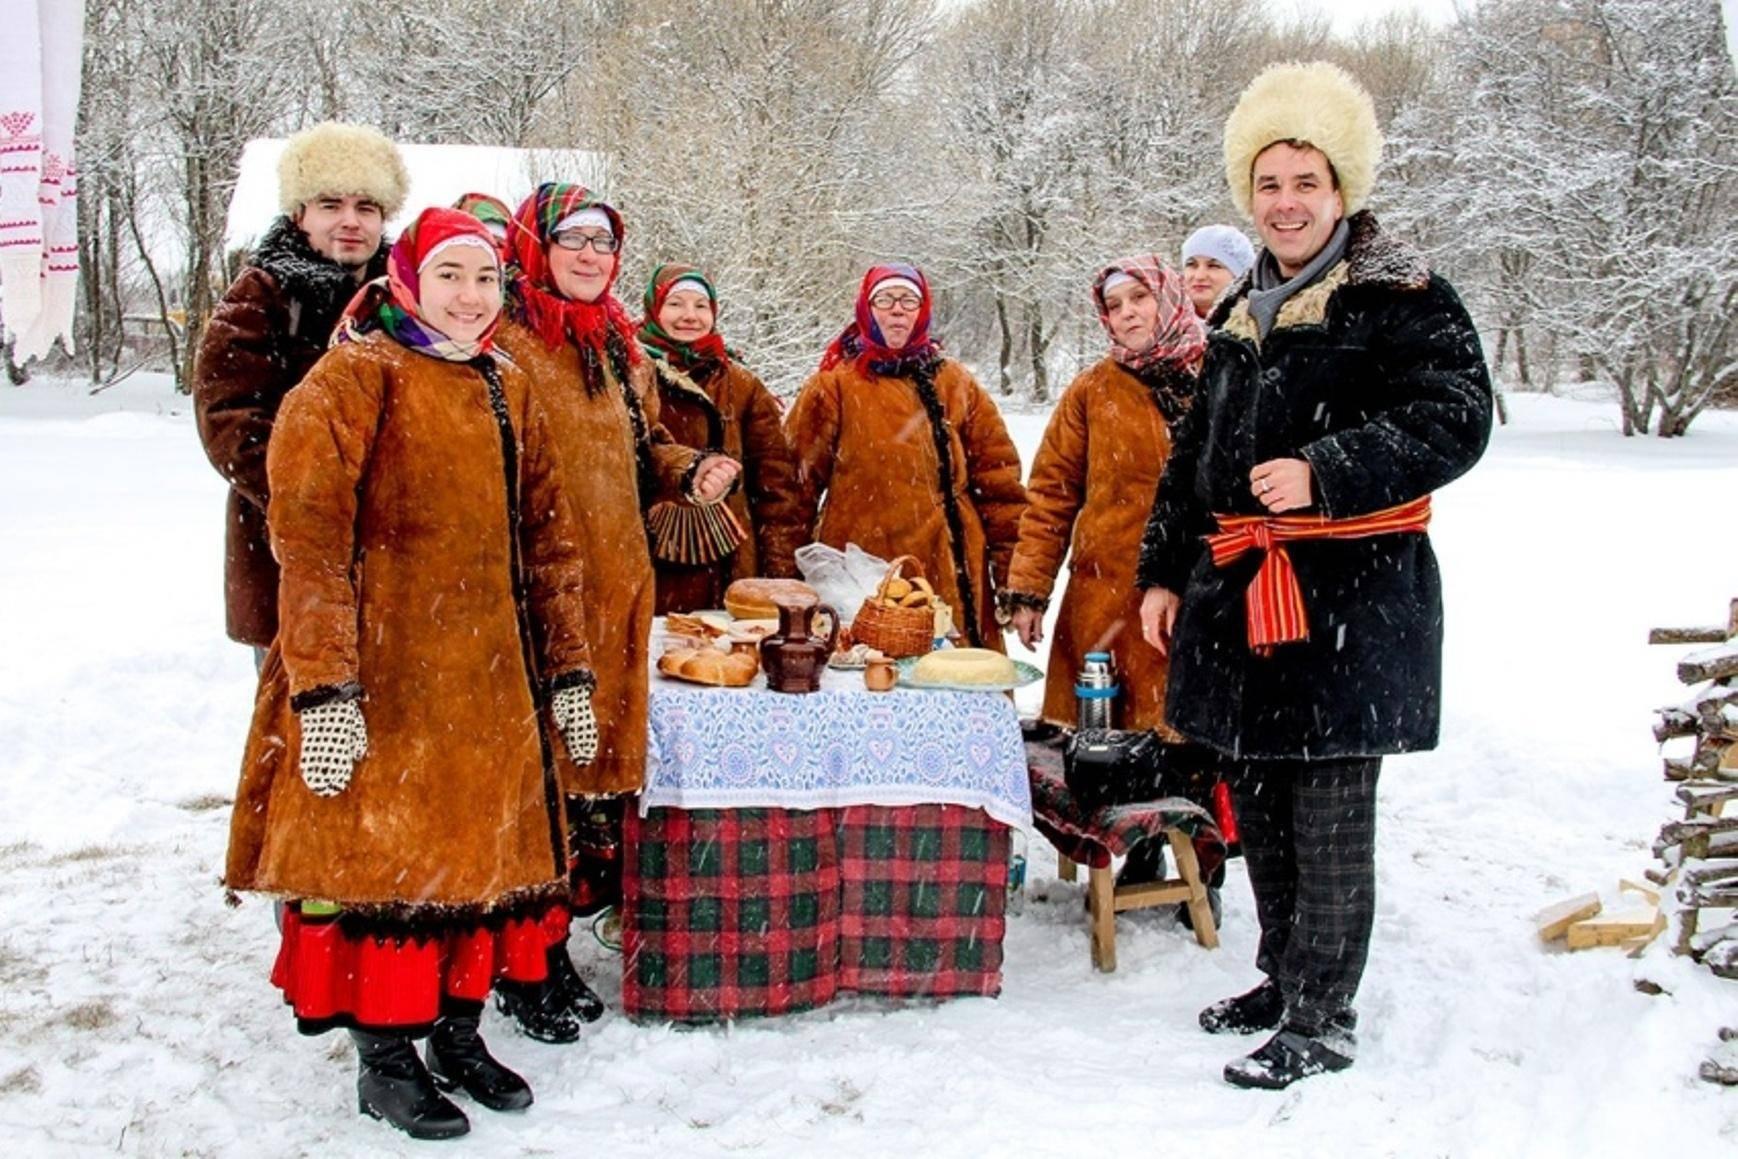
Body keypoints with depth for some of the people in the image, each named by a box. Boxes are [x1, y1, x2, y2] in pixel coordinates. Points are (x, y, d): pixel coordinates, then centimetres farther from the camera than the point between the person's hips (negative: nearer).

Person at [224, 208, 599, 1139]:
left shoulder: (507, 391, 13)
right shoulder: (354, 379, -7)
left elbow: (546, 539, 14)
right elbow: (309, 540, -15)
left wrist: (569, 672, 10)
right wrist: (321, 688, -22)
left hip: (491, 677, 6)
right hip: (383, 680, -6)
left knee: (486, 846, 12)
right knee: (383, 848, 1)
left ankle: (459, 1030, 28)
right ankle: (384, 1060, 17)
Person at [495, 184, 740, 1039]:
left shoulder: (617, 347, 18)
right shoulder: (501, 343, -6)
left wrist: (690, 472, 7)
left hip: (614, 590, 7)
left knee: (599, 761, 10)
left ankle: (551, 946, 24)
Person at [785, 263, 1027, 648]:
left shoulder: (957, 384, 13)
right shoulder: (833, 387, 6)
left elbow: (998, 477, 10)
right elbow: (799, 481, 3)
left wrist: (1012, 570, 5)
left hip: (949, 580, 2)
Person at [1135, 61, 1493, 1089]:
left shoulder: (1405, 299, -5)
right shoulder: (1240, 318, 17)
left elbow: (1456, 421, -16)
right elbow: (1195, 457, 23)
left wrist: (1326, 472, -27)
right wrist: (1165, 572, 19)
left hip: (1354, 593, -7)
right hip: (1242, 592, 7)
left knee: (1330, 811, -3)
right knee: (1261, 800, 15)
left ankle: (1323, 1022, 10)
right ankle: (1284, 978, 31)